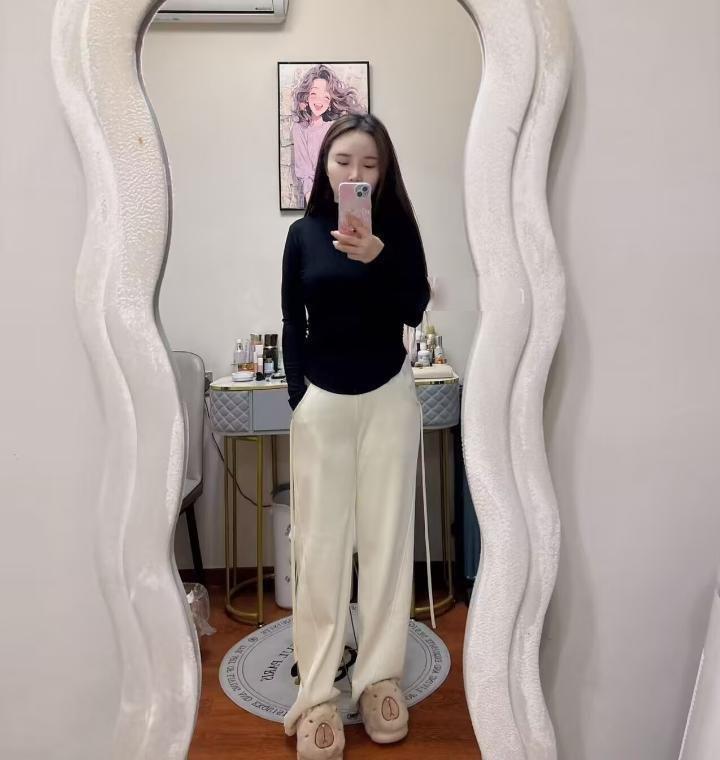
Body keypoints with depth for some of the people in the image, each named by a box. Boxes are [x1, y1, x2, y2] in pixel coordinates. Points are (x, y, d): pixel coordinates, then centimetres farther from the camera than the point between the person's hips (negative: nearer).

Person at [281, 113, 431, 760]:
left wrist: (377, 258, -22)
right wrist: (300, 398, -2)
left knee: (387, 536, 6)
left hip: (389, 397, 1)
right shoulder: (304, 233, 3)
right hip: (320, 402, 0)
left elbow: (416, 310, -6)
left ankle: (381, 676, 21)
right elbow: (292, 324, 4)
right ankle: (317, 693, 13)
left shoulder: (397, 227, 2)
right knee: (319, 543, 2)